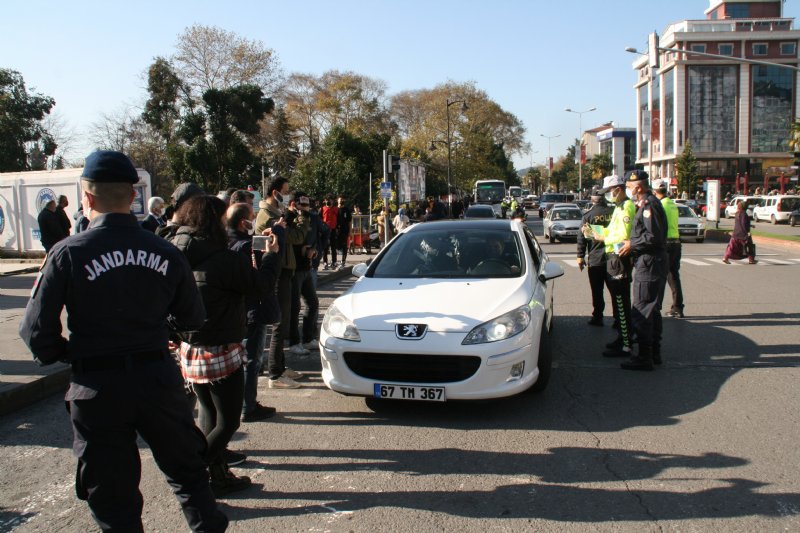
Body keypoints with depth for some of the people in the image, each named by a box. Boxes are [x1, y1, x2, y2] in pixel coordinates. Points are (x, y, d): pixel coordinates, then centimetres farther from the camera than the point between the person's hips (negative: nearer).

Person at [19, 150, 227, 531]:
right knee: (188, 472, 22)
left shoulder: (68, 253, -12)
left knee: (114, 500, 14)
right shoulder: (166, 253, -5)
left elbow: (36, 329, -11)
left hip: (97, 386, -2)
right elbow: (192, 319, 4)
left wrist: (64, 355, 8)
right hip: (158, 378, 2)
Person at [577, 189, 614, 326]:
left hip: (595, 259, -2)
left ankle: (597, 317, 10)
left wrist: (580, 256, -1)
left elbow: (582, 237, -8)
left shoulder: (588, 215, -7)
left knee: (597, 291, 6)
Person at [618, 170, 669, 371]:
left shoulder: (648, 204, -16)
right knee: (652, 310, 17)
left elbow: (654, 236, -24)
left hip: (649, 265, -11)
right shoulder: (648, 204, 17)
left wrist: (632, 244, -12)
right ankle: (654, 352, 26)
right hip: (655, 264, 11)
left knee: (642, 312, -6)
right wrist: (631, 245, 13)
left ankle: (644, 358, -2)